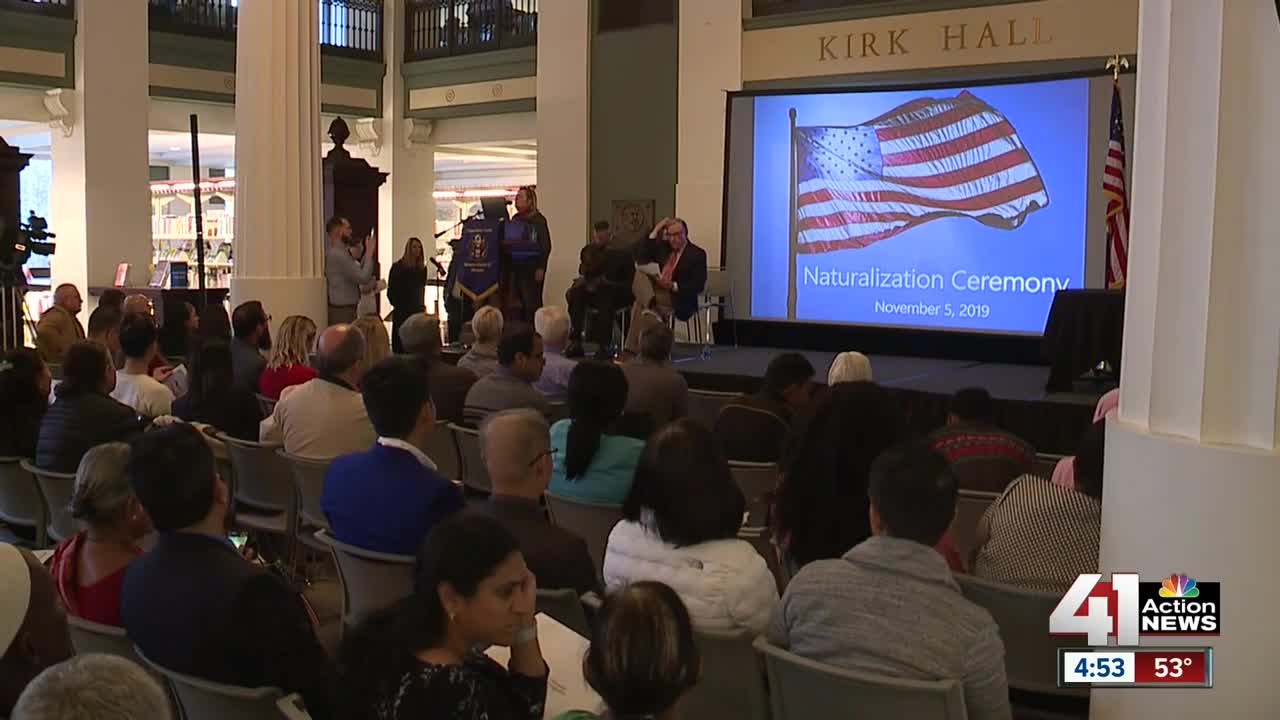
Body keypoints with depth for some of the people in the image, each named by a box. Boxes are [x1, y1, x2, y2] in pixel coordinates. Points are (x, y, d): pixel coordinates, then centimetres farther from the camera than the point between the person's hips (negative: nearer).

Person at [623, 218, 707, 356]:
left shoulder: (697, 254, -1)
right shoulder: (663, 247, 15)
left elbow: (698, 286, -10)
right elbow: (641, 258, 3)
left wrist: (673, 286, -23)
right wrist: (655, 232, -1)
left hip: (678, 300, -6)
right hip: (656, 291, 6)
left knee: (640, 303, -28)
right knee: (640, 274, -21)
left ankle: (632, 349, -25)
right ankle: (649, 304, -44)